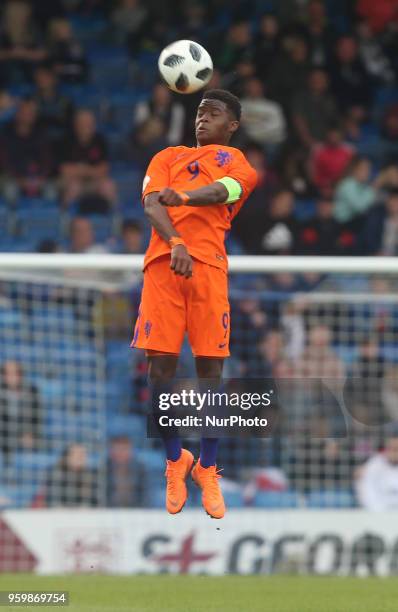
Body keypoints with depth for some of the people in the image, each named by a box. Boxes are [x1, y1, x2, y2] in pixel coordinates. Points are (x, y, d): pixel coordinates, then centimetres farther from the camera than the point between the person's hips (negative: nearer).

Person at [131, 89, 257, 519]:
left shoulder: (239, 165, 17)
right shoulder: (168, 157, 24)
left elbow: (220, 192, -7)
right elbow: (151, 203, 6)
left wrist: (181, 196, -30)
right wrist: (176, 243, -14)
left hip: (208, 263, -2)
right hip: (163, 260, 2)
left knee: (210, 370, -3)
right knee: (160, 365, -4)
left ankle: (207, 469, 8)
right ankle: (175, 461, 12)